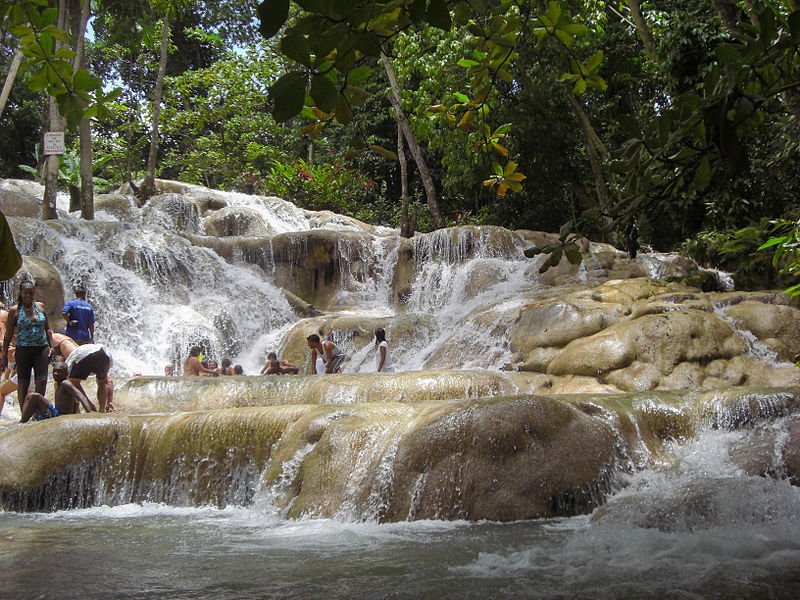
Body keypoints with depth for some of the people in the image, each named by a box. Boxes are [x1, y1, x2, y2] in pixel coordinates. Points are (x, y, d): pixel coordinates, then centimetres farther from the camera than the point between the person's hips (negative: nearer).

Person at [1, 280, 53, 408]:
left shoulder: (41, 307, 8)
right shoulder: (15, 310, 0)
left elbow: (48, 329, 15)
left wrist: (51, 346, 7)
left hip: (41, 349, 2)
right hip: (23, 349, -2)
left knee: (41, 381, -4)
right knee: (23, 383, 2)